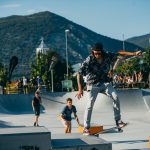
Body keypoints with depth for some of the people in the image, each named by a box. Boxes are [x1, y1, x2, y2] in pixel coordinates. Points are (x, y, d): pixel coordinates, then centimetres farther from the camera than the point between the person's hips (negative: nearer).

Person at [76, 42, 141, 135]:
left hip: (105, 82, 3)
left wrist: (134, 54, -7)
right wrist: (80, 89, -28)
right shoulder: (89, 60, -23)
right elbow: (79, 74, -22)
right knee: (90, 104, -13)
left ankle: (118, 121, -3)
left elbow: (119, 53, 1)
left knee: (115, 97, -14)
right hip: (93, 84, -3)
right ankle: (86, 128, -6)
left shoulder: (107, 56, -12)